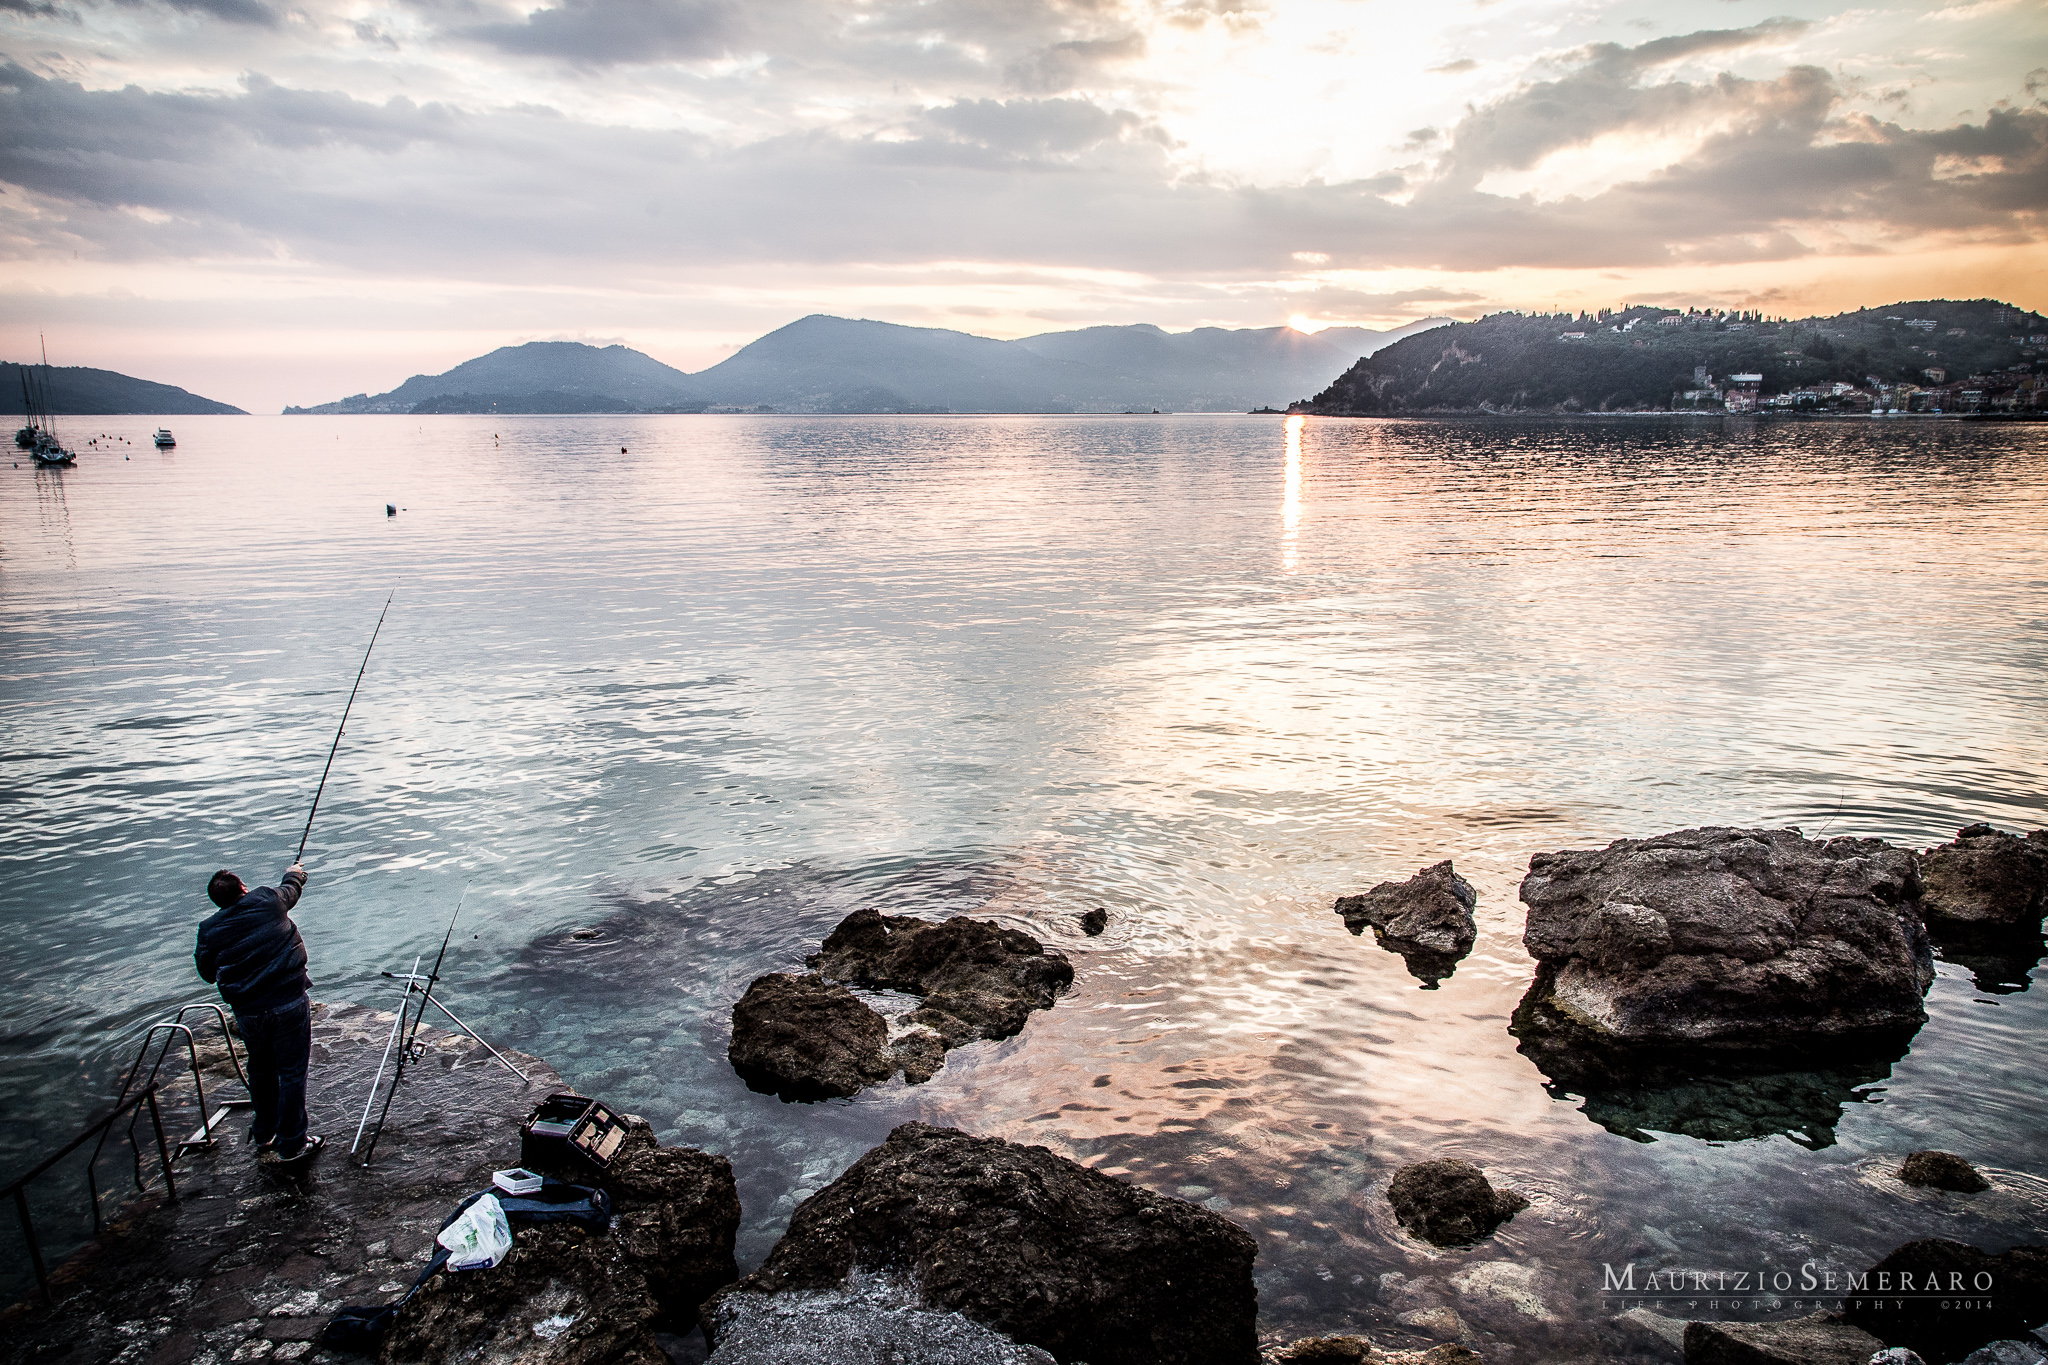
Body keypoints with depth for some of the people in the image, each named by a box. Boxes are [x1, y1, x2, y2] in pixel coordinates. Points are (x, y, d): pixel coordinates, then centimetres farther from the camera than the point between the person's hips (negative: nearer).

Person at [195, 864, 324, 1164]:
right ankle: (291, 1144, 10)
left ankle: (264, 1137, 35)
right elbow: (291, 888, 17)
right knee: (292, 1073, 5)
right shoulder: (268, 901, -6)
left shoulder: (209, 930, 0)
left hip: (248, 1012, 3)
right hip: (289, 1004, -3)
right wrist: (295, 872, 39)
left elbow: (208, 974, 13)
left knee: (260, 1072, 21)